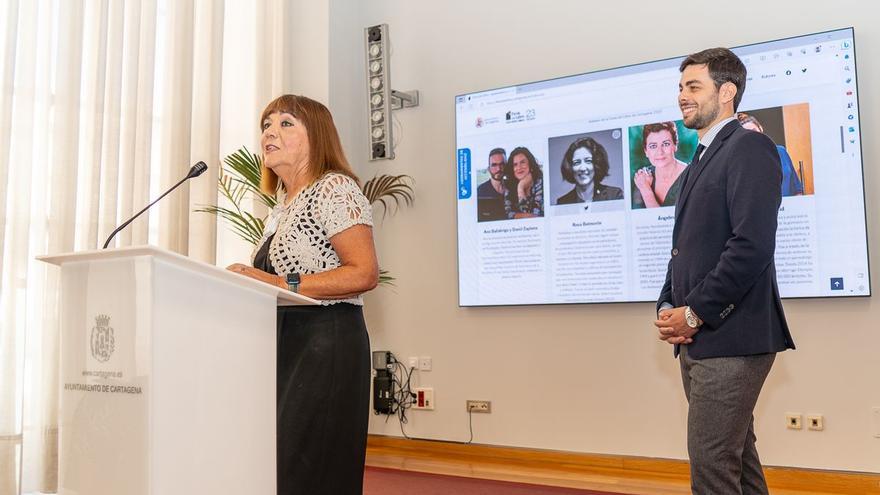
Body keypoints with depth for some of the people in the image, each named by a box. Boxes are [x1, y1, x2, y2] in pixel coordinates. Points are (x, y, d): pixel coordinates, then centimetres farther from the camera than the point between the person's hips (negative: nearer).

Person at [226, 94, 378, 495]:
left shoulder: (334, 188, -7)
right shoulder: (282, 207, 19)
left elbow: (365, 273, -17)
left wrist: (280, 285, -20)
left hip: (325, 342, -9)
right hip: (283, 342, 9)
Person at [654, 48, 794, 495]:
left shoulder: (750, 148, -8)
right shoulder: (699, 164, 21)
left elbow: (752, 247, -19)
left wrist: (694, 314, -15)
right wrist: (668, 308, 5)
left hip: (730, 339, -9)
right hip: (698, 340, 9)